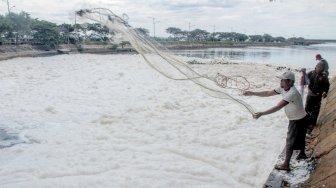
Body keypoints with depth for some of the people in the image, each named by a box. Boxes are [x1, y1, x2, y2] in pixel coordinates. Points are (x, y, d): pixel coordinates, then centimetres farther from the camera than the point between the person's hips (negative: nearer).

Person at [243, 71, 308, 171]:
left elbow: (278, 107, -45)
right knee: (299, 138, 28)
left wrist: (261, 113, -51)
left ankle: (286, 165, 8)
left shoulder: (292, 93, -37)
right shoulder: (282, 88, -10)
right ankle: (302, 154, 51)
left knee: (290, 141, -2)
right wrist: (252, 93, -13)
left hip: (299, 120, -9)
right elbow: (268, 93, -4)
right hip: (295, 119, 9)